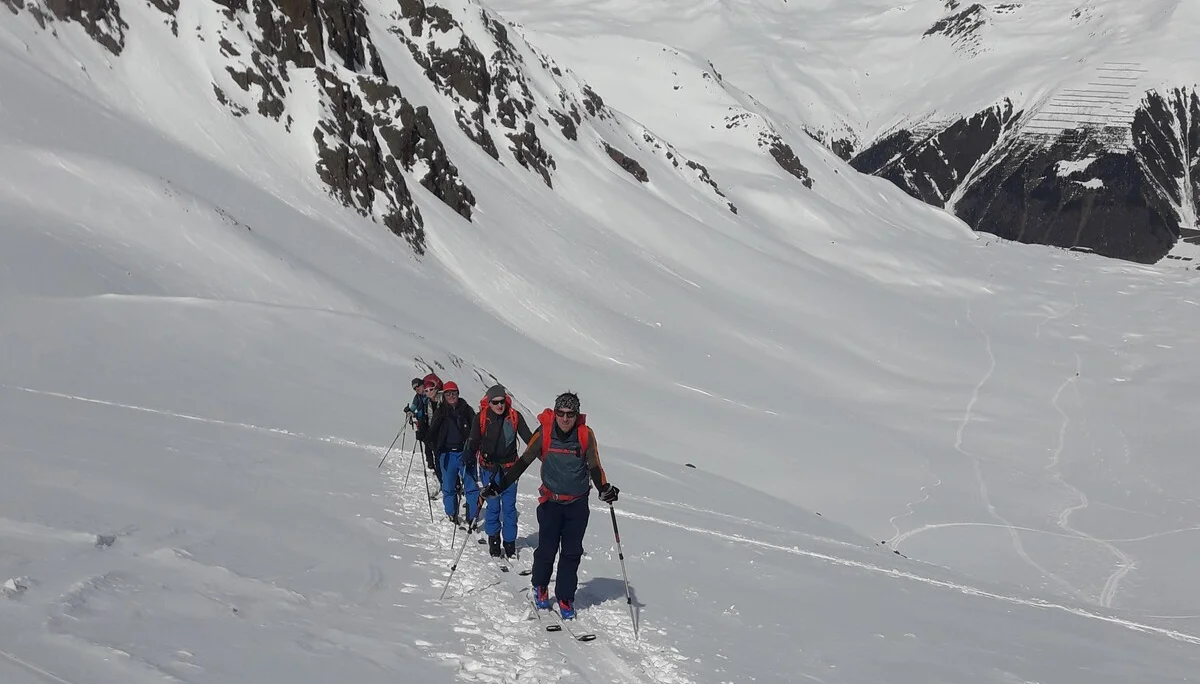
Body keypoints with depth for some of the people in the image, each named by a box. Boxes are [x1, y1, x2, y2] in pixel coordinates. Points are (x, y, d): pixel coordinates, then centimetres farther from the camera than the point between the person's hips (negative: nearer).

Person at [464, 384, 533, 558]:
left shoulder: (514, 417, -4)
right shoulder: (481, 418, -8)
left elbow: (529, 438, 1)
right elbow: (473, 441, -10)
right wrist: (468, 458, -26)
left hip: (509, 467, 1)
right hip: (489, 468, -1)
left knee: (509, 507, 5)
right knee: (493, 506, 2)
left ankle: (510, 543, 15)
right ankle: (493, 539, 19)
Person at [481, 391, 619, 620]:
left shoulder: (585, 434, -9)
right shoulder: (544, 432, -12)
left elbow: (594, 467, -4)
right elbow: (523, 462, -6)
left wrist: (604, 489, -23)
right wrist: (499, 487, -11)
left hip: (578, 503, 1)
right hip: (551, 501, -1)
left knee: (572, 552, 4)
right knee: (547, 549, -1)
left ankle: (566, 598, 16)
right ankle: (540, 587, 25)